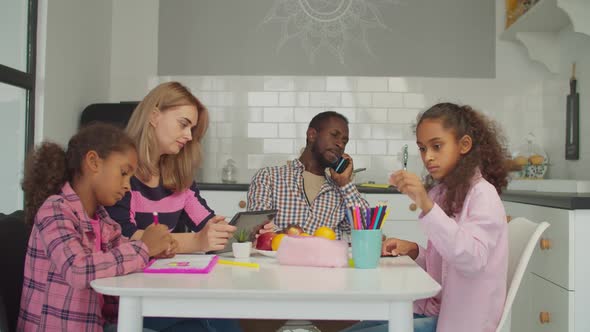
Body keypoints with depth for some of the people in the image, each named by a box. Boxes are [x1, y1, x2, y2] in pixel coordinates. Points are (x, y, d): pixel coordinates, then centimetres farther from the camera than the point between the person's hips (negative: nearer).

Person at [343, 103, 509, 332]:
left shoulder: (482, 193, -12)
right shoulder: (443, 191, 10)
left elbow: (472, 260, -28)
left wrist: (425, 205, -36)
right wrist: (413, 252, -2)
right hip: (433, 310, 7)